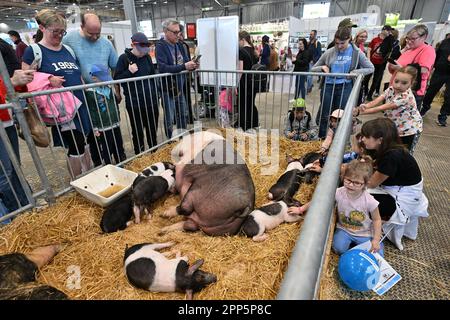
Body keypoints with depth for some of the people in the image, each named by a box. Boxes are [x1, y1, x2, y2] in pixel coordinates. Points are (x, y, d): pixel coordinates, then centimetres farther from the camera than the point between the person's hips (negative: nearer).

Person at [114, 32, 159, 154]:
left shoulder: (147, 57, 9)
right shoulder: (124, 58, -5)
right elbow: (116, 79, -6)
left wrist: (156, 93, 15)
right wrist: (129, 72, -21)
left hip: (151, 101, 4)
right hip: (134, 103, -4)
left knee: (152, 130, 14)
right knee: (137, 132, 5)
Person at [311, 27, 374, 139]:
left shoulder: (356, 52, 0)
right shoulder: (329, 52, 2)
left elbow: (370, 68, 6)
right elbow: (313, 69, 9)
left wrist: (355, 72, -11)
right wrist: (322, 67, -13)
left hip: (345, 87, -1)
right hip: (328, 86, 1)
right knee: (324, 116, 6)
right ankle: (322, 140, 21)